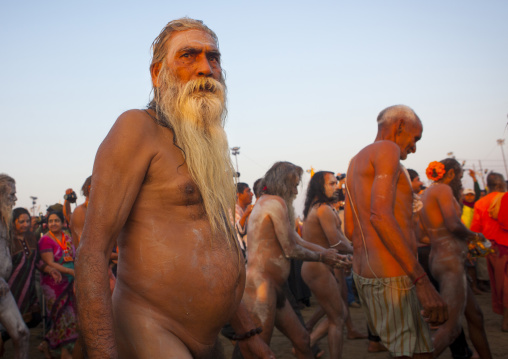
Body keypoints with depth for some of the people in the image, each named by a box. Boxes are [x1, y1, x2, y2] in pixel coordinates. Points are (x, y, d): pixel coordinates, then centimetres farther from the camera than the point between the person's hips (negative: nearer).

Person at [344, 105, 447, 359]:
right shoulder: (387, 149, -8)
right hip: (391, 276, -10)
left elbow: (350, 229, 21)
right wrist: (422, 280, -25)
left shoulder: (356, 161, 20)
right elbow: (380, 216, -23)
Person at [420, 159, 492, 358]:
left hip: (439, 258, 11)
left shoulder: (426, 194, 17)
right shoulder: (443, 189, -11)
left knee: (475, 315, 21)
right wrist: (474, 235, -5)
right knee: (451, 328, -13)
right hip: (450, 261, -11)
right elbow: (453, 225, -23)